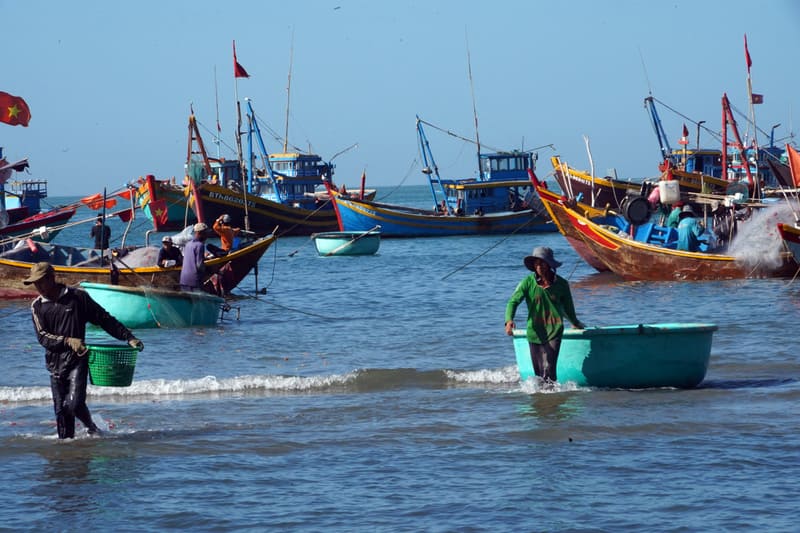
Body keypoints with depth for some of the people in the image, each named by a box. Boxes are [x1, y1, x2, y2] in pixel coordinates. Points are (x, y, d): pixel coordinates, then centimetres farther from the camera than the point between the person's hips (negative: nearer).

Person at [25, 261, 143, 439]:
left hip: (77, 360, -3)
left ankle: (91, 427, 11)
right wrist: (67, 341, -21)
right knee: (60, 410, 2)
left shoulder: (77, 297, -1)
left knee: (74, 404, -16)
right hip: (55, 363, 3)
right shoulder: (37, 306, 5)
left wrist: (129, 337, 0)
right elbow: (42, 336, -5)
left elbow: (105, 319, 3)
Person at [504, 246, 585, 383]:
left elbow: (568, 307, 17)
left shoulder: (561, 284, 1)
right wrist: (509, 320, -30)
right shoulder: (528, 282, -3)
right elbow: (513, 301, -11)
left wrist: (576, 323, 32)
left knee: (548, 368, -16)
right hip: (534, 332, 2)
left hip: (554, 331, -2)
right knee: (538, 371, 8)